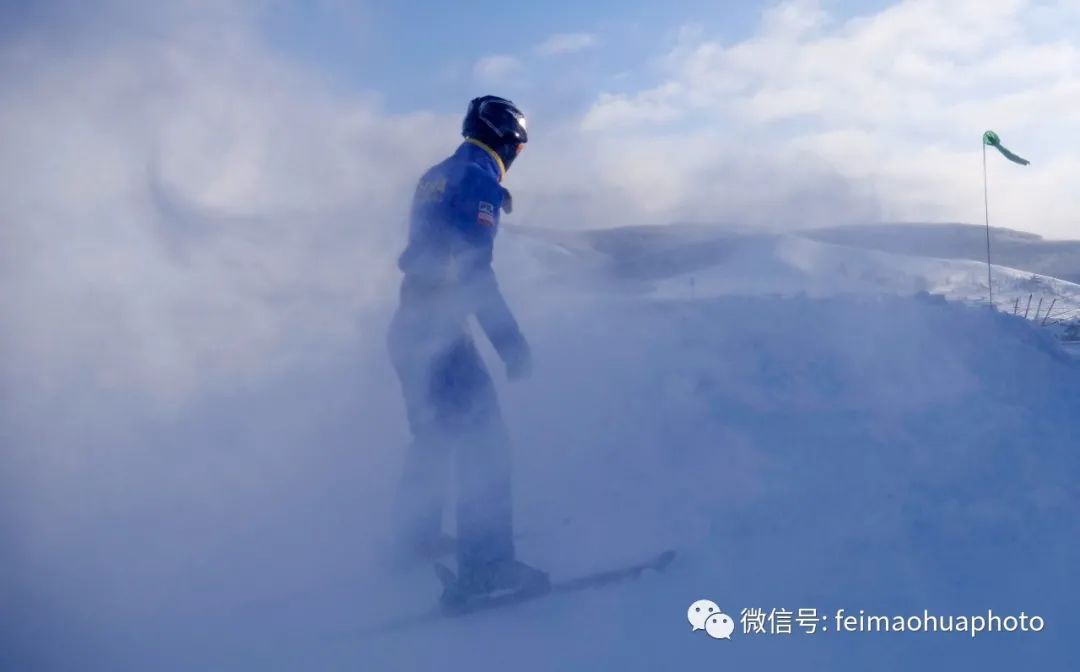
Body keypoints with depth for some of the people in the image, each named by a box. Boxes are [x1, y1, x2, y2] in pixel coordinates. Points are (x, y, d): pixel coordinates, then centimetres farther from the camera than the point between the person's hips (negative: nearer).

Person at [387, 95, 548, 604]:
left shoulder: (436, 177, 16)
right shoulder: (479, 180, -11)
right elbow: (472, 269, -21)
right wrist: (510, 342, -23)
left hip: (410, 323, 9)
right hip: (441, 328, -9)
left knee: (435, 435, 23)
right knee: (484, 440, -9)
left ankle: (418, 535, 35)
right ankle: (486, 563, -12)